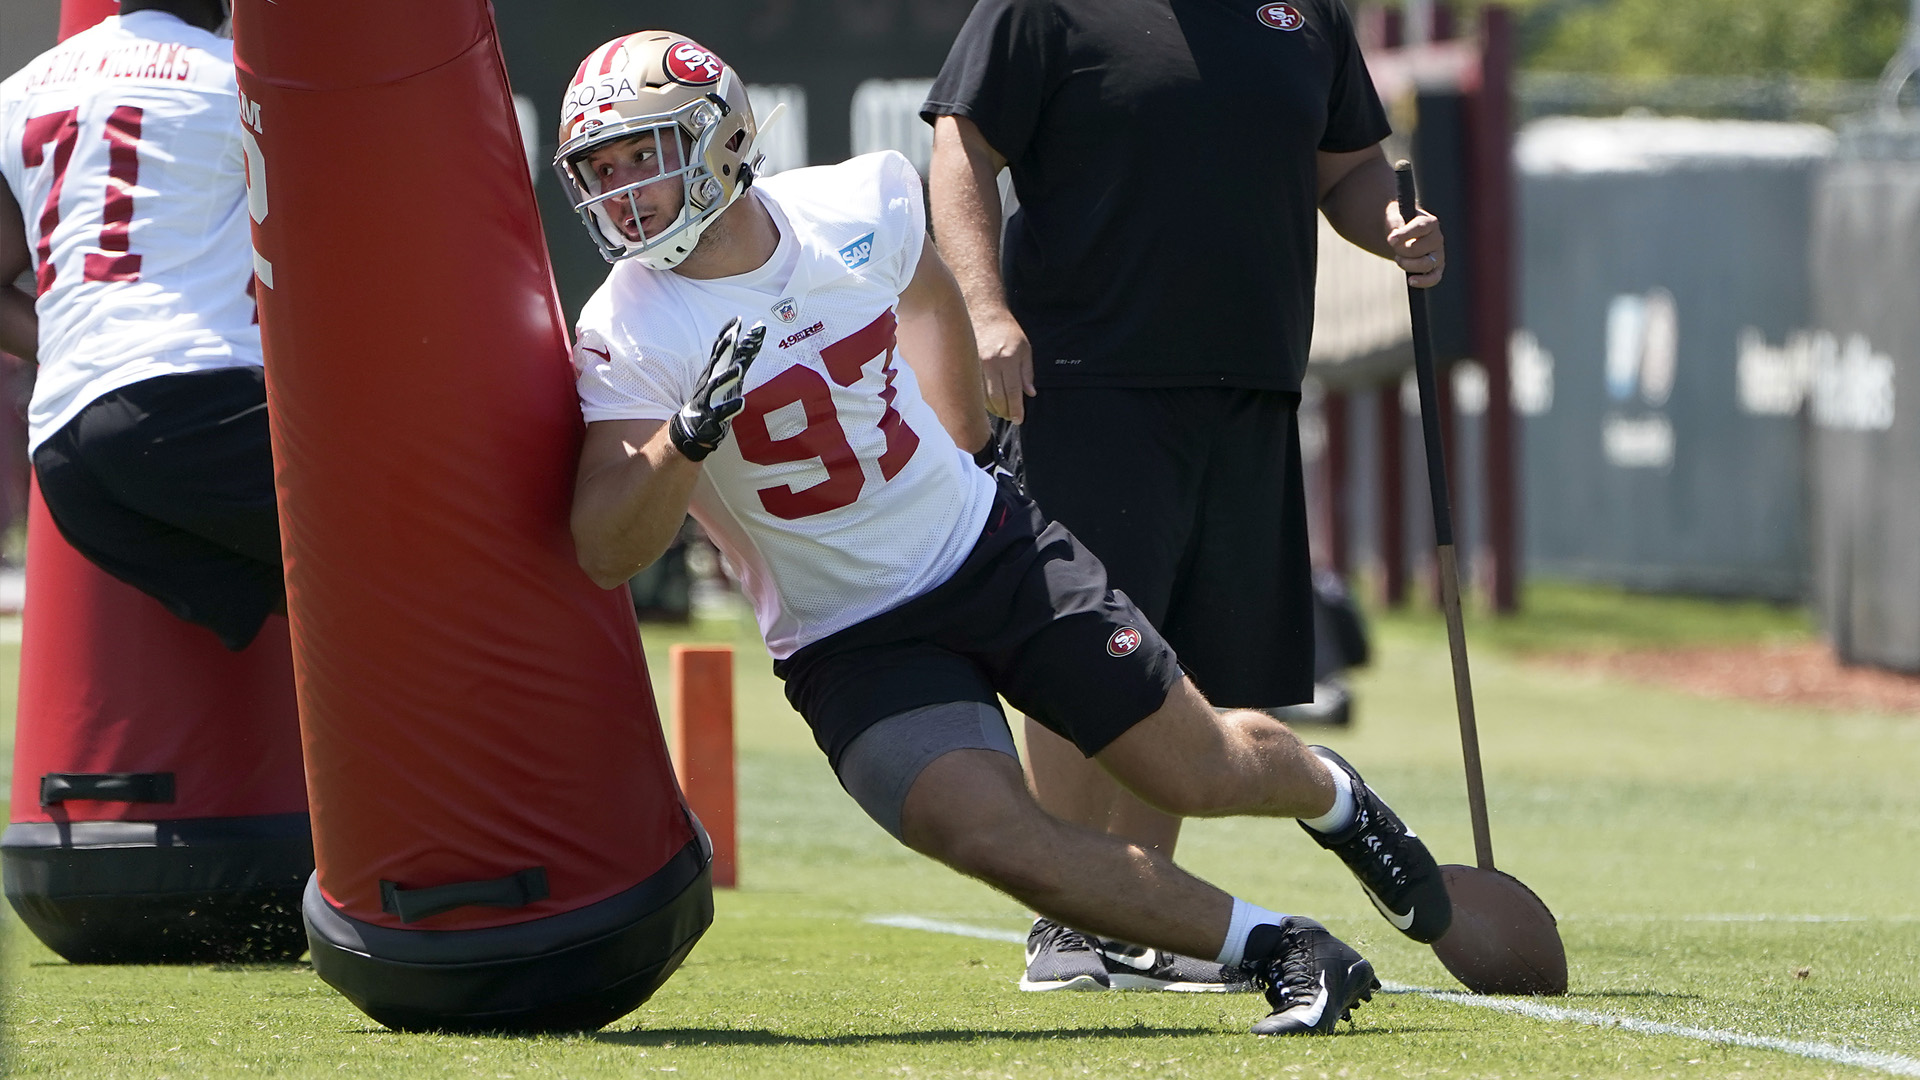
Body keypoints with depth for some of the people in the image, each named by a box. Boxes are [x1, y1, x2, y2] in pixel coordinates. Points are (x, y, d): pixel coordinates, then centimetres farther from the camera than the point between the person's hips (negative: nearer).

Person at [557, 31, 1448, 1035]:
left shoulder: (859, 210, -10)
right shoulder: (628, 337, -18)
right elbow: (606, 555, -25)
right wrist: (690, 437, -40)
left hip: (990, 549, 2)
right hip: (853, 643, -2)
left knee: (1203, 772, 4)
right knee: (993, 833, -25)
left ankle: (1330, 793, 40)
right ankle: (1275, 950, -13)